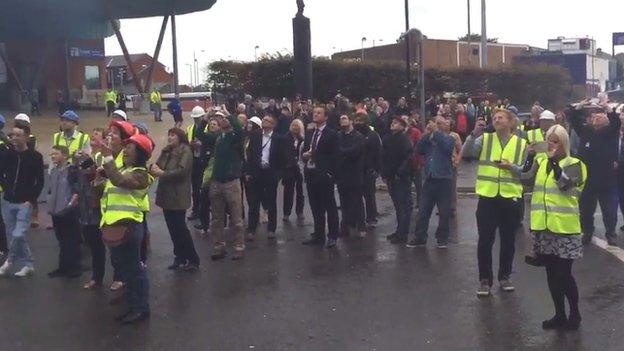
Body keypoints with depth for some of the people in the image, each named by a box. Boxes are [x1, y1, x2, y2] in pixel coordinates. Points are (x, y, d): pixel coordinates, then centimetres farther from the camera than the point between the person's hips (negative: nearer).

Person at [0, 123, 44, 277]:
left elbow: (40, 182, -4)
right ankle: (26, 264, 20)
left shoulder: (35, 157, -6)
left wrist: (31, 200, -10)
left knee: (18, 235, -15)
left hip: (25, 203, -4)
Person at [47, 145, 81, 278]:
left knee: (72, 241, 1)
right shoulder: (53, 171, 11)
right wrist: (50, 206, 13)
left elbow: (77, 191, -14)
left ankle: (75, 267, 9)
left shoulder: (72, 170, -11)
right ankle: (63, 267, 22)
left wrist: (71, 204, -18)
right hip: (56, 211, 7)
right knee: (62, 241, 14)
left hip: (69, 212, -7)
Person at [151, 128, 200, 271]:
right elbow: (156, 166, 6)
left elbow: (182, 171, -22)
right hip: (166, 195, 7)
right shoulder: (166, 151, 13)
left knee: (180, 228, -3)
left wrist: (162, 173, -17)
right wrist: (154, 169, -17)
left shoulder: (185, 151, -10)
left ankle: (193, 259, 7)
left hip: (178, 197, -7)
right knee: (172, 228, 11)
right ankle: (180, 258, 21)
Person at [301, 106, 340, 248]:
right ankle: (318, 235, 19)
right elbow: (303, 152, 18)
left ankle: (332, 237, 7)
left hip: (324, 175, -6)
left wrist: (329, 173, -15)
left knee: (330, 207, 0)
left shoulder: (331, 134, -4)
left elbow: (334, 156, -8)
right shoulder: (309, 133, 15)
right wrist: (304, 155, -5)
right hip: (310, 174, 6)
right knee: (316, 208, 11)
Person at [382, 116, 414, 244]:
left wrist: (400, 173, -17)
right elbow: (383, 157, 15)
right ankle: (400, 230, 23)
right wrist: (384, 174, 8)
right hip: (391, 177, 7)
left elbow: (409, 157, -17)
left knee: (404, 205, -4)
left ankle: (402, 234, -2)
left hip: (402, 177, -7)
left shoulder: (404, 139, -9)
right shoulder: (387, 139, 12)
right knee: (397, 205, 14)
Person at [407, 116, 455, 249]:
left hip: (444, 179, -3)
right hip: (429, 179, 3)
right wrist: (426, 134, -8)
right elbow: (418, 150, -3)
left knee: (444, 212, 2)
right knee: (423, 211, 4)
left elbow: (447, 147, -20)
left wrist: (436, 131, -17)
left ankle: (442, 239, 12)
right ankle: (419, 237, 9)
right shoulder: (427, 139, 13)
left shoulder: (448, 138, 3)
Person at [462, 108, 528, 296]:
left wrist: (512, 167, -14)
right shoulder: (485, 139, 2)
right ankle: (485, 279, 12)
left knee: (508, 240, 11)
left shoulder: (521, 144, 4)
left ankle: (504, 276, 26)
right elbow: (466, 152, -13)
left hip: (511, 198, 1)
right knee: (485, 240, 2)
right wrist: (474, 133, -24)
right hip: (488, 197, -1)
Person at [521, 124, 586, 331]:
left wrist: (553, 159, -18)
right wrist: (531, 156, -11)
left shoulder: (573, 164, -3)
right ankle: (560, 315, 24)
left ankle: (575, 314, 18)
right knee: (552, 274, 12)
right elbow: (527, 179, -4)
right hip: (543, 226, 5)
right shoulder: (540, 161, 11)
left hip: (564, 227, -5)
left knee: (564, 274, -1)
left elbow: (563, 183, -20)